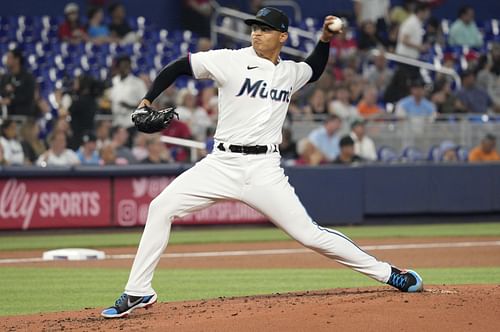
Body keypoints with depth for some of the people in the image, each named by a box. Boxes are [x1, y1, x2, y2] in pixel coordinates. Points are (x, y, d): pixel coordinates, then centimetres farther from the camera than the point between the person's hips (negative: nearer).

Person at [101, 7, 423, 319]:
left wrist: (325, 40, 17)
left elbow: (314, 71, 34)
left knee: (309, 233, -7)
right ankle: (138, 292, -6)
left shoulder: (290, 72, 9)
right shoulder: (232, 61, -2)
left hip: (264, 170, 0)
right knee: (161, 207, -14)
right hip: (221, 163, 0)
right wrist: (147, 101, -9)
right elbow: (179, 66, 0)